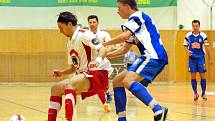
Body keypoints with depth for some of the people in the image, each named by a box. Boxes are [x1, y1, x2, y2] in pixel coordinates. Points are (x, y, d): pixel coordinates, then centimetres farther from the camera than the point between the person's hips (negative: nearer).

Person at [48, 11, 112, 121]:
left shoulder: (84, 34, -10)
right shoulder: (70, 42, 17)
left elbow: (103, 49, -22)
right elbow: (74, 67, 23)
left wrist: (98, 60, -42)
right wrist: (61, 72, 5)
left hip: (99, 73, -10)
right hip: (84, 74, 10)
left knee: (68, 84, -32)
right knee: (55, 89, 7)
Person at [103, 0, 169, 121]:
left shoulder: (138, 16, -1)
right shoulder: (134, 22, 27)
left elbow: (125, 36, -17)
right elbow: (124, 49, 33)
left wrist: (104, 44, -4)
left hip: (154, 56, -10)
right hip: (150, 58, 10)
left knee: (128, 81, -29)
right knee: (117, 81, 11)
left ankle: (158, 109, -41)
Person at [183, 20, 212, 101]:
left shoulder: (203, 35, -6)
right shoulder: (188, 35, -2)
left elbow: (207, 47, 0)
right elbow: (185, 45, 9)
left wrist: (210, 58, 1)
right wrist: (188, 51, -12)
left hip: (201, 58, -1)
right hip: (192, 58, 1)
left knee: (202, 75, 0)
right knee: (193, 76, -1)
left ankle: (203, 93, 13)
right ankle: (195, 93, 12)